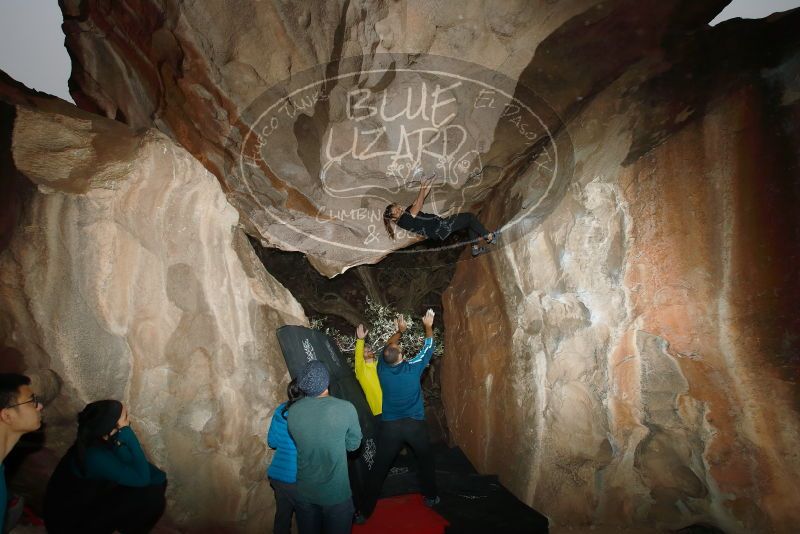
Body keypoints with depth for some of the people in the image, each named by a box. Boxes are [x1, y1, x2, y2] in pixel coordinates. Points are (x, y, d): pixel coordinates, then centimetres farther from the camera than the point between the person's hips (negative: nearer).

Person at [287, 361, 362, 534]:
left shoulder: (293, 411, -12)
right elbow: (353, 444, -6)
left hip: (304, 492, 3)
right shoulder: (346, 409, -21)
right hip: (336, 493, -3)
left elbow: (298, 442, 3)